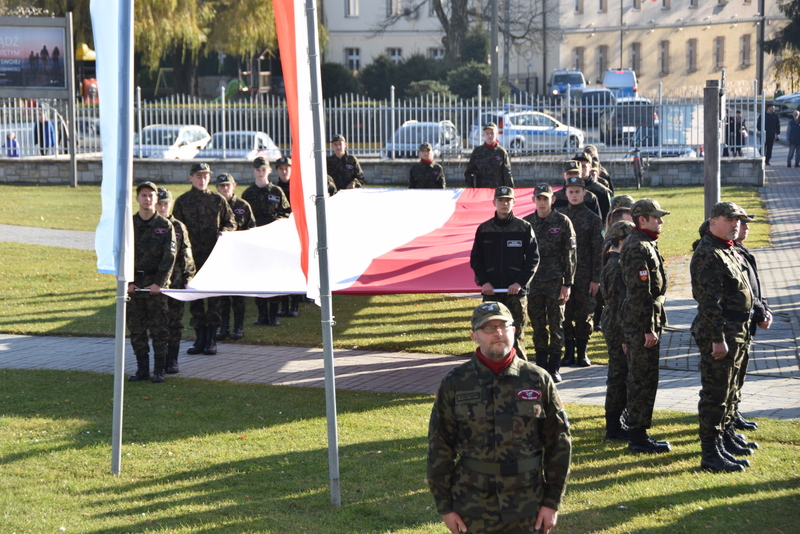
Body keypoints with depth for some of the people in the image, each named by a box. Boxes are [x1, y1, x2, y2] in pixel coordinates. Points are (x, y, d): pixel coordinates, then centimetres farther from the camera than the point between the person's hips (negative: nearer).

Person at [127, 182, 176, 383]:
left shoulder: (165, 226, 1)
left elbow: (169, 257, -4)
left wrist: (158, 283, -13)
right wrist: (127, 282, -6)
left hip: (156, 284, -2)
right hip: (133, 283, 2)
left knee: (158, 327, -2)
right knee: (136, 328, 4)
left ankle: (159, 371, 4)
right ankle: (142, 369, 13)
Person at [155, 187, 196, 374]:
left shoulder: (178, 228, 7)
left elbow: (186, 256, 8)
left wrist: (188, 278, 0)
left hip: (175, 283, 1)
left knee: (175, 323, 2)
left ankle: (172, 360, 10)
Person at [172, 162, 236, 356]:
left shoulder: (218, 200, 5)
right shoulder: (182, 201, 5)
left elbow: (231, 223, 11)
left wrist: (223, 232, -11)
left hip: (214, 256, -1)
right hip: (192, 257, 1)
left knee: (214, 297, 0)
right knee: (194, 298, 4)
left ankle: (211, 339, 6)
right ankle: (200, 338, 13)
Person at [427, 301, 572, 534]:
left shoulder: (538, 381, 0)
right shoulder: (455, 384, -1)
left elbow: (559, 443, 3)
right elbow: (439, 448, 2)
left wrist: (552, 502, -1)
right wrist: (444, 506, 0)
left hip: (527, 513, 0)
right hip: (474, 512, 0)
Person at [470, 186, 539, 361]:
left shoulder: (524, 228, 2)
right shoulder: (484, 229, 7)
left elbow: (533, 258, 0)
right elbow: (475, 259, 9)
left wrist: (520, 282, -11)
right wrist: (483, 282, -5)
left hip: (516, 291, -2)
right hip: (491, 291, 2)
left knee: (516, 335, -2)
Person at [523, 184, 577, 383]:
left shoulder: (562, 222, -2)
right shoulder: (526, 223, 6)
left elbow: (569, 255, -2)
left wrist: (567, 284, -7)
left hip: (555, 282, -2)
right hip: (532, 283, 2)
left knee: (556, 326, 2)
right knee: (538, 327, 6)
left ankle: (554, 368, 9)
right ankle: (541, 365, 15)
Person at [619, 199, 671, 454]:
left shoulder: (646, 244, 15)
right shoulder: (638, 248, -19)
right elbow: (640, 293, -23)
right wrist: (649, 329, -22)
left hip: (643, 324, 11)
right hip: (642, 324, -11)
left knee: (641, 379, 16)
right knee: (644, 380, -5)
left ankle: (637, 432, 24)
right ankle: (638, 437, 1)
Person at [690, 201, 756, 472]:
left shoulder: (729, 250, 14)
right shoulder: (708, 254, -18)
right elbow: (710, 300, -23)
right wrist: (717, 338, -25)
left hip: (737, 331, 10)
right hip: (719, 333, -10)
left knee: (729, 389, 21)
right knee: (715, 394, -5)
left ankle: (726, 437, 34)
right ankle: (711, 453, -1)